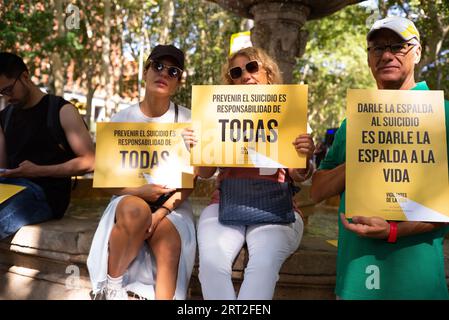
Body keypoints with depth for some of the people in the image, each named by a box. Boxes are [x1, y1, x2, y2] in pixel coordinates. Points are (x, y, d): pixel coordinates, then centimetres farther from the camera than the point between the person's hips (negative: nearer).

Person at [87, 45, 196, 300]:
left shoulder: (187, 120, 0)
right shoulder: (122, 120, 0)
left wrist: (160, 214, -18)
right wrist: (141, 192, -21)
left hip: (172, 204, 0)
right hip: (131, 199, 0)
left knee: (171, 248, -31)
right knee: (135, 211, -35)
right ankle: (112, 286, -12)